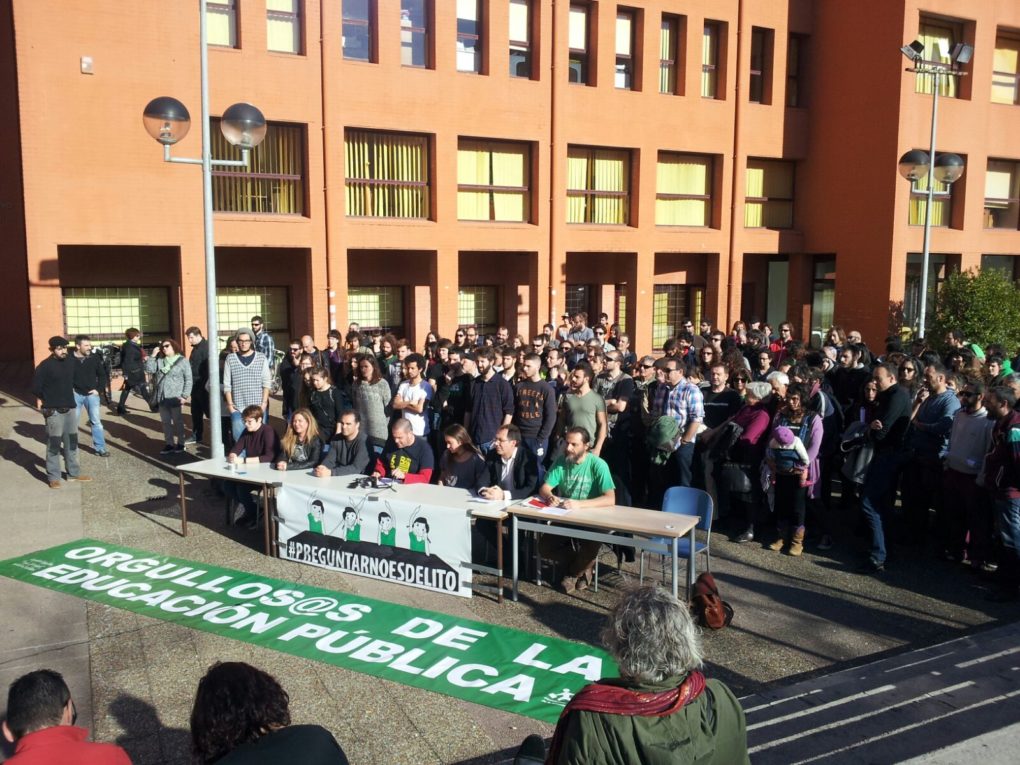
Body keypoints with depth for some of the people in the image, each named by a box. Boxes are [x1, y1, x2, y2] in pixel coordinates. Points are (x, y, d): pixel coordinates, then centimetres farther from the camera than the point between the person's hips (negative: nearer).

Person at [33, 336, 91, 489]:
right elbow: (36, 387, -10)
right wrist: (42, 402, 3)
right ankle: (53, 477, 8)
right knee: (54, 445, -1)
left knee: (72, 442, 13)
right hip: (53, 411, -6)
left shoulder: (70, 363, 6)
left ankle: (73, 473, 24)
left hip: (70, 409, 6)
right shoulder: (45, 366, -13)